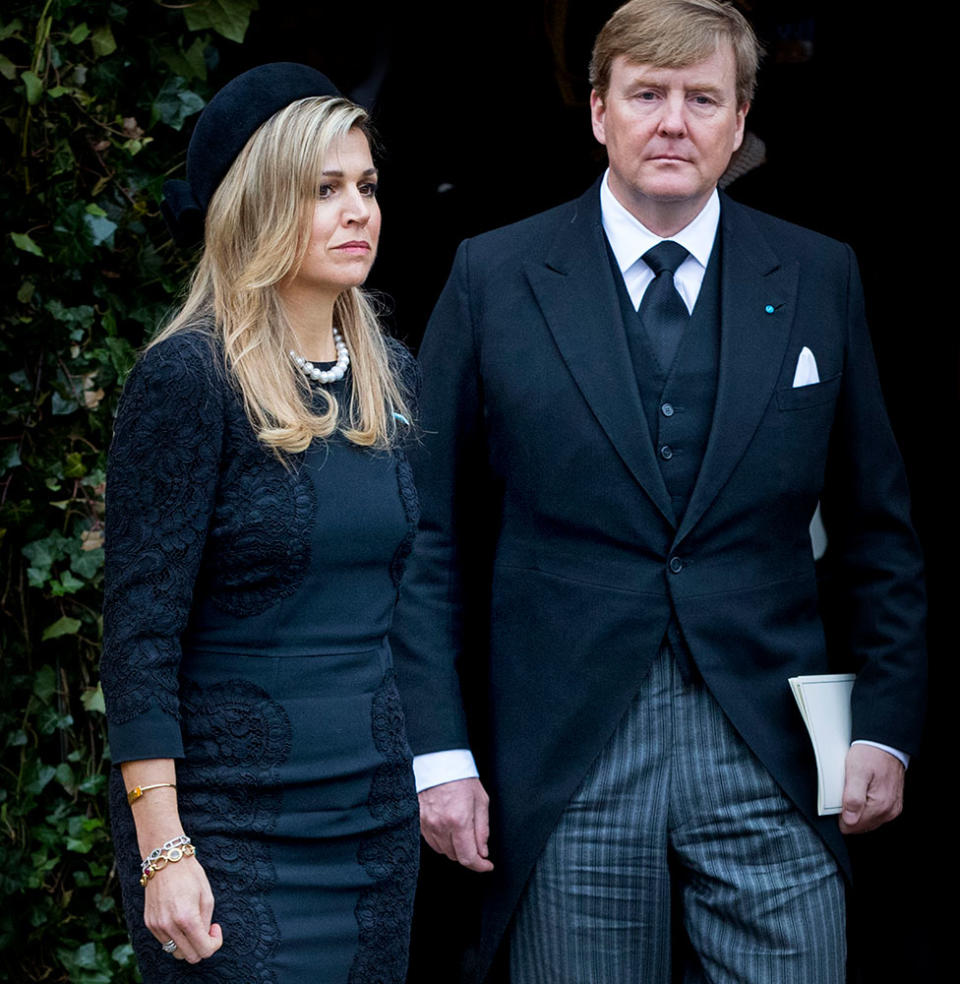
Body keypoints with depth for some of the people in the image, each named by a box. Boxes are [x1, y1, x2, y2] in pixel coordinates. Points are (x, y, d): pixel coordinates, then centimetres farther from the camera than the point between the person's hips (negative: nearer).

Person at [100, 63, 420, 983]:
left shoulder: (388, 374, 9)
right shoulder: (188, 378, -12)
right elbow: (140, 626, -13)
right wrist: (162, 853, -17)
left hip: (377, 816, 7)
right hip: (229, 827, -6)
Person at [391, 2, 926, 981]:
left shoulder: (819, 279, 8)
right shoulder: (494, 278, 3)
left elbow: (875, 531, 12)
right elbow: (434, 536, 2)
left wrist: (886, 725, 5)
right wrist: (440, 752, -4)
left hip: (769, 757, 1)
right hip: (564, 766, -1)